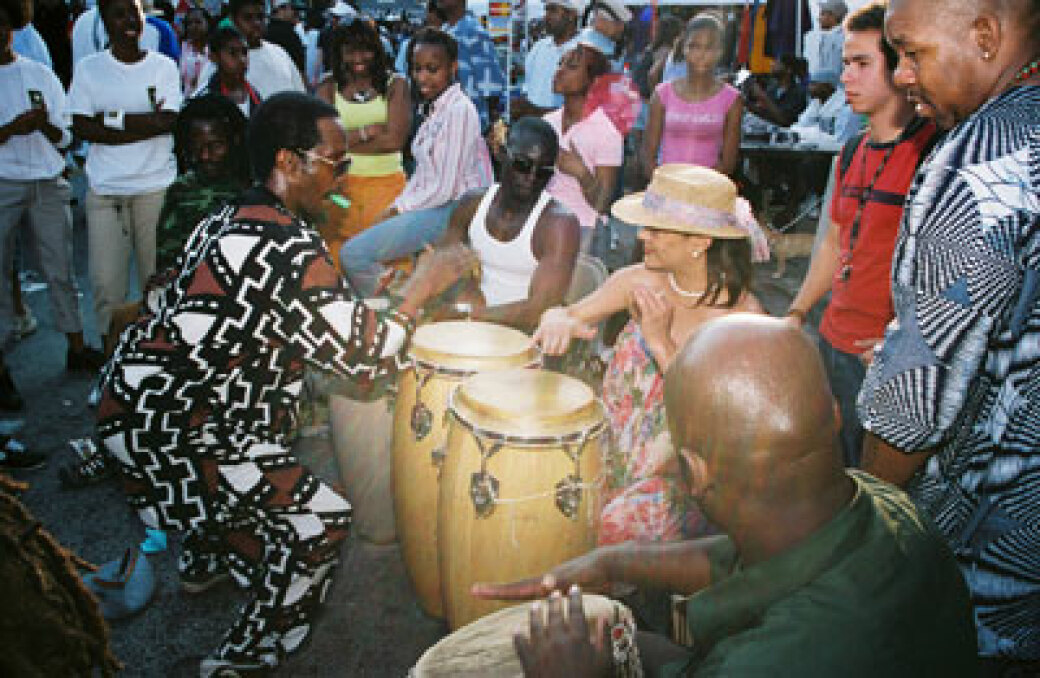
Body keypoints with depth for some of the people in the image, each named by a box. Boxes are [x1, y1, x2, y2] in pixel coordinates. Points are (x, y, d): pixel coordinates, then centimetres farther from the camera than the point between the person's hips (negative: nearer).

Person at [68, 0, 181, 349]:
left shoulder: (164, 66, 3)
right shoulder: (88, 68, 5)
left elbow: (169, 122, -8)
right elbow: (81, 127, -4)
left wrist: (110, 118, -9)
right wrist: (144, 123, -10)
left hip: (156, 187, 0)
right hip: (105, 190, 1)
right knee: (106, 283, 0)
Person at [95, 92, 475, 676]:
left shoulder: (227, 220, 5)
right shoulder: (290, 248, -24)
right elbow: (366, 359, -20)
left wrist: (358, 301, 13)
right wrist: (421, 289, -9)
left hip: (141, 394, 10)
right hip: (172, 430, -10)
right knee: (321, 521, -4)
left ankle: (206, 563, 54)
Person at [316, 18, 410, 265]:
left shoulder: (396, 85, 4)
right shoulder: (329, 88, 9)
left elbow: (395, 139, -7)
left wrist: (345, 140, -4)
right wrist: (368, 131, -7)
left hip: (387, 183, -1)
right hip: (340, 185, 1)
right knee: (338, 256, -2)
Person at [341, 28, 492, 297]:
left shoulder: (459, 111, -16)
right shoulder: (436, 108, 13)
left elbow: (444, 188, -18)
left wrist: (396, 211, -7)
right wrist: (393, 208, 3)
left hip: (449, 211, -9)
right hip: (430, 204, 9)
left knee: (352, 254, -17)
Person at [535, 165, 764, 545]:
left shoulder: (743, 313, -14)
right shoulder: (642, 281, -4)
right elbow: (566, 314, 6)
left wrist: (661, 342, -26)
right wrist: (557, 320, -19)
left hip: (679, 469, -4)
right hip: (614, 444, 4)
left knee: (620, 525, -27)